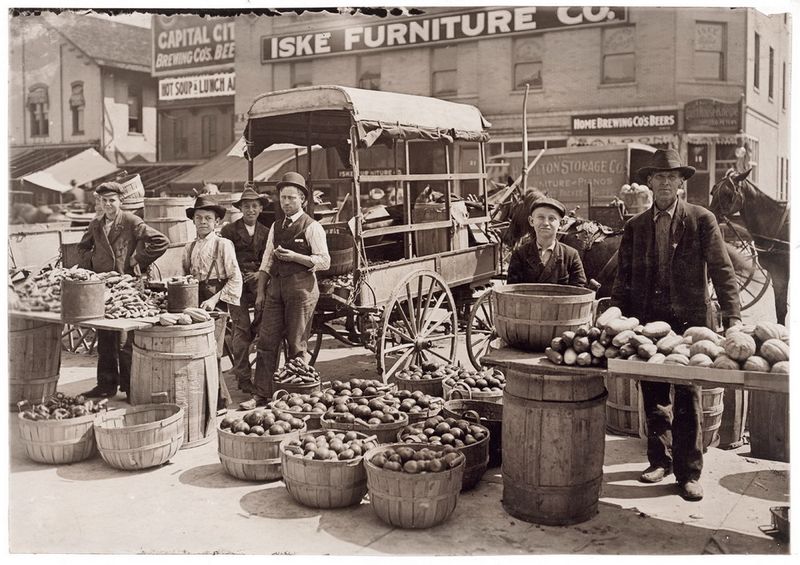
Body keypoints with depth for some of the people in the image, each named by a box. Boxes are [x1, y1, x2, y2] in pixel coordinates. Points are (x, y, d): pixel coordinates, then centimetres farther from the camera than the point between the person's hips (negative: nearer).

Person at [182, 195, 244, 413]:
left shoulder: (223, 245, -3)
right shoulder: (189, 248, 13)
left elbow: (235, 279, -7)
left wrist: (215, 299, -14)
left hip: (216, 304, -5)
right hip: (194, 303, 5)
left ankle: (219, 402, 4)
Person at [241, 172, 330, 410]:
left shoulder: (312, 227, -3)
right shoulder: (276, 227, 16)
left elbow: (324, 261, -10)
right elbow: (267, 261, 16)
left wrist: (294, 256, -17)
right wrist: (260, 292, 11)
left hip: (301, 287, -6)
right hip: (276, 286, 6)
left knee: (297, 345, 1)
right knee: (267, 341, 2)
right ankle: (261, 395, 8)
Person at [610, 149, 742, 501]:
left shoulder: (701, 220, 0)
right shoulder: (635, 227, 8)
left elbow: (722, 270, -3)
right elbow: (624, 277, 10)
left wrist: (732, 317, -12)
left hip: (690, 322, -3)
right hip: (648, 322, 3)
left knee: (688, 399, 2)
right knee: (653, 396, 10)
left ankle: (688, 472, 11)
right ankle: (660, 459, 26)